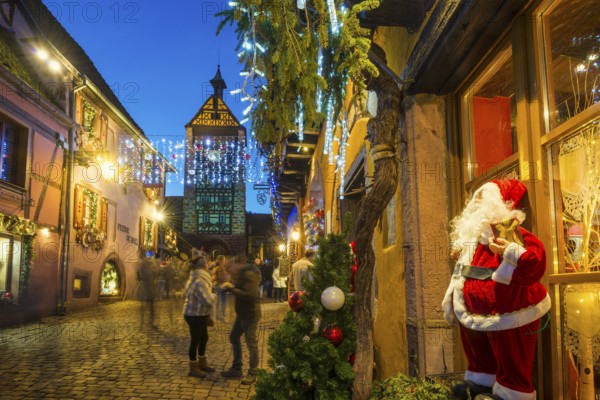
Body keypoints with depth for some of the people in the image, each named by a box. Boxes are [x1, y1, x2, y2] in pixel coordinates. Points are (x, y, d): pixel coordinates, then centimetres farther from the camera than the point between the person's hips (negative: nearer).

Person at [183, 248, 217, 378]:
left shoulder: (197, 278, 4)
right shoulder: (199, 282, -27)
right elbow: (209, 301, -27)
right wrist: (214, 296, -11)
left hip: (199, 314, 10)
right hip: (195, 315, -10)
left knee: (204, 338, 20)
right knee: (196, 340, 2)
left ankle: (202, 364, 34)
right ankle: (193, 369, 16)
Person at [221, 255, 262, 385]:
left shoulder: (249, 275, -24)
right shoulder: (244, 273, 7)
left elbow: (250, 295, -32)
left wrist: (232, 288, -26)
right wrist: (231, 287, -2)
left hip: (250, 315, -10)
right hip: (242, 313, 10)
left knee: (251, 344, 1)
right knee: (234, 338, 17)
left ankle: (252, 374, 13)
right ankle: (236, 368, 29)